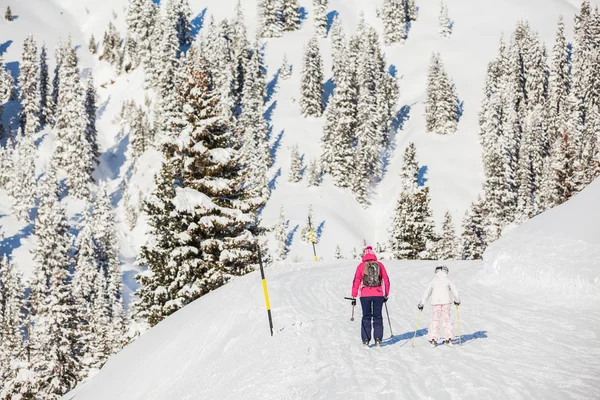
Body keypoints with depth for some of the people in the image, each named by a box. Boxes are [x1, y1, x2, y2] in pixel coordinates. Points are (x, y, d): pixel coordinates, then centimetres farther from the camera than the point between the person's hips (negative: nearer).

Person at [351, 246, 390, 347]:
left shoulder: (361, 266, 0)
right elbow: (386, 280, 7)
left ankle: (366, 340, 4)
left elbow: (356, 281, -2)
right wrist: (386, 295, 17)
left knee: (366, 317, 8)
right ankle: (378, 340, 5)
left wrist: (354, 297, 2)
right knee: (377, 317, 10)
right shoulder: (380, 265, 4)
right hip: (378, 295, 1)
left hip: (365, 295, -1)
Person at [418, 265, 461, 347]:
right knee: (447, 319, 7)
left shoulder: (433, 281, 11)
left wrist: (421, 303, 17)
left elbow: (427, 292, 12)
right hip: (446, 301, -1)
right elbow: (454, 290, 4)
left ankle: (433, 339, -4)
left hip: (436, 301, 1)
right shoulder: (448, 280, 6)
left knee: (436, 319, 5)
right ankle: (449, 339, 4)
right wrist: (457, 300, 19)